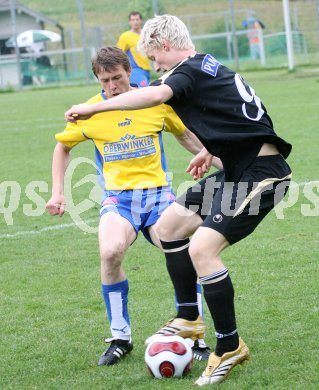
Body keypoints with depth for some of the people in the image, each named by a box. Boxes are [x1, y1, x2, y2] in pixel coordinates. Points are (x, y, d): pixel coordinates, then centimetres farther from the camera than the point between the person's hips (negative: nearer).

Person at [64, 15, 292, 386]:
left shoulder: (190, 69, -13)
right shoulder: (209, 67, 16)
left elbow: (157, 94, -34)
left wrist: (94, 108, -31)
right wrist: (210, 150, 37)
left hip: (260, 174, -11)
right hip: (238, 170, 11)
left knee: (202, 248, -20)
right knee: (169, 225, 15)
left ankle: (230, 347, -7)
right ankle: (189, 318, 23)